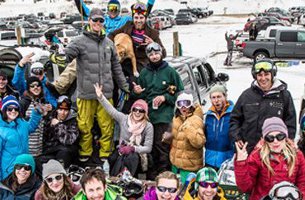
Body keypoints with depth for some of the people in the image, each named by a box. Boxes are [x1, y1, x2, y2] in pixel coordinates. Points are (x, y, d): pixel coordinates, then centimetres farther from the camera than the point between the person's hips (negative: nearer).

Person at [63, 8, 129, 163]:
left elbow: (116, 67, 20)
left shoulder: (108, 43, 13)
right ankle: (85, 153, 23)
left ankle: (105, 154, 21)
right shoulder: (80, 42, -1)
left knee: (107, 125, 6)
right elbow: (66, 55, -14)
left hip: (106, 93, 3)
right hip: (86, 93, -3)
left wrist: (125, 87, 20)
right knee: (84, 126, 4)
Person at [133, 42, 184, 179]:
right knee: (151, 147, 7)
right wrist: (136, 92, -3)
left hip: (164, 116, -4)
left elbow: (180, 93, 4)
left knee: (162, 146, -7)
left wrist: (165, 97, -8)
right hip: (148, 115, 4)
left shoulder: (170, 72, 3)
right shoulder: (144, 73, 14)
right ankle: (152, 173, 17)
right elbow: (140, 96, 19)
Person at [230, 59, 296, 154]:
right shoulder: (247, 95, 6)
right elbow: (235, 118, 12)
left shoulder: (284, 95, 2)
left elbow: (291, 123, 5)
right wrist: (236, 137, -1)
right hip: (247, 149, 2)